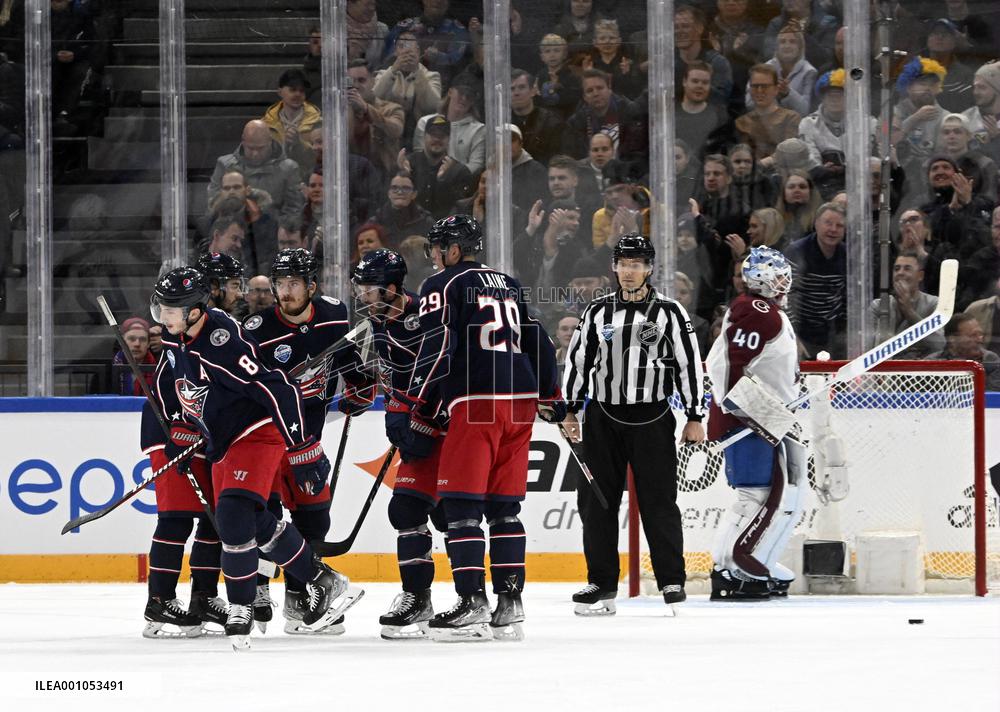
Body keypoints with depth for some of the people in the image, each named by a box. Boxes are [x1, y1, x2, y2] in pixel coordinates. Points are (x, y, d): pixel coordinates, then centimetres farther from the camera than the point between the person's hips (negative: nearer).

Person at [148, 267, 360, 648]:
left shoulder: (224, 342, -30)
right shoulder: (175, 338, -2)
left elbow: (278, 391, -31)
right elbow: (174, 382, 20)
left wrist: (304, 450, -29)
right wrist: (183, 431, 19)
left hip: (258, 434, -10)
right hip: (223, 441, 10)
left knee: (234, 514, -22)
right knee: (256, 524, 12)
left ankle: (240, 610, -11)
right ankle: (322, 582, 26)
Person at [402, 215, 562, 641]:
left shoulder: (443, 286, -1)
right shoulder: (511, 286, 20)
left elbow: (436, 349, -11)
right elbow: (538, 341, 23)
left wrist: (408, 407, -11)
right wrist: (550, 397, 31)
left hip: (475, 402, -7)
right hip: (520, 402, 7)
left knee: (461, 505, -4)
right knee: (504, 506, 11)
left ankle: (472, 604, -12)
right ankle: (509, 605, 7)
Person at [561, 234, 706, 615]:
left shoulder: (670, 313, 0)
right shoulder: (598, 312, 8)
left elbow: (689, 364, 0)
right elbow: (578, 361, 12)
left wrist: (694, 418, -3)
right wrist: (571, 411, 8)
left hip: (653, 420, -3)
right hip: (603, 419, 3)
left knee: (658, 501, -4)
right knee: (596, 501, 1)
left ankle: (672, 581, 4)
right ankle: (602, 582, 9)